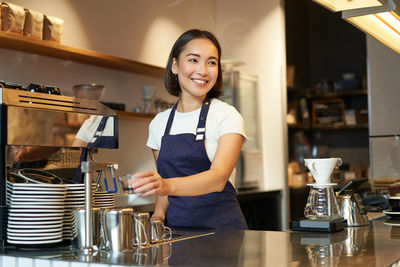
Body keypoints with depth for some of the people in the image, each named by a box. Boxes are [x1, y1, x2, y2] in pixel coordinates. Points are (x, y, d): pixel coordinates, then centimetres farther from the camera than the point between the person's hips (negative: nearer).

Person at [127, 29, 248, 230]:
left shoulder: (227, 117, -4)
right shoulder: (159, 123, 10)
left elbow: (218, 178, -19)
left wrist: (168, 186, -34)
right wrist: (159, 214, -2)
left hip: (221, 228, -4)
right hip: (177, 226, 4)